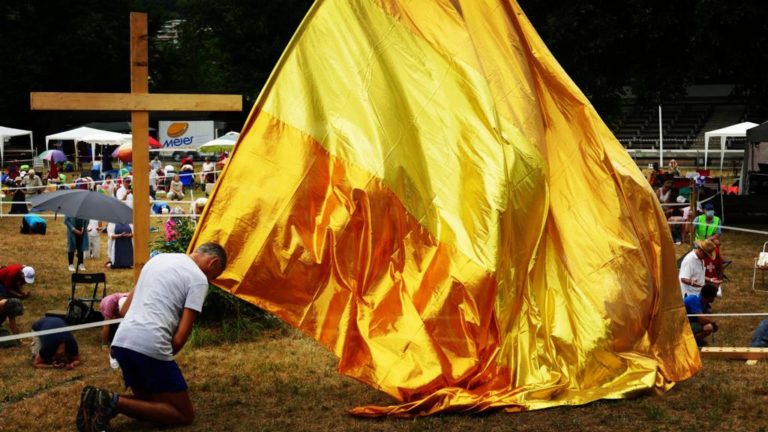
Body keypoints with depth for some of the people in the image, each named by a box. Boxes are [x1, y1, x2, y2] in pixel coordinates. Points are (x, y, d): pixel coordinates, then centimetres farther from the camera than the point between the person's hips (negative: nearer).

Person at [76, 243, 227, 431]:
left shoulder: (157, 259, 22)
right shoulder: (198, 278, -2)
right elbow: (180, 337, -8)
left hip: (121, 341, 8)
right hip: (150, 347, -8)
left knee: (147, 401, 26)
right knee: (184, 414, 4)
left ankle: (98, 402, -3)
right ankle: (116, 403, -15)